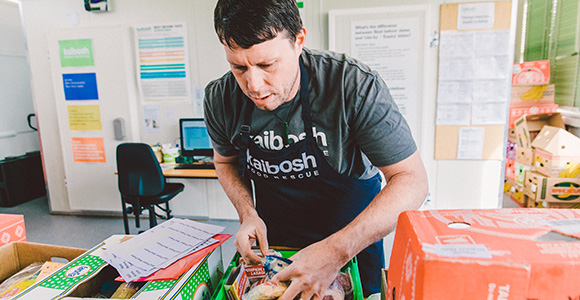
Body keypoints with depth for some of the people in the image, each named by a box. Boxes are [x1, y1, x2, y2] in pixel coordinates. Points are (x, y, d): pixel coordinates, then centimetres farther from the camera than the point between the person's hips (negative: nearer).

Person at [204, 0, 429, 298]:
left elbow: (411, 179, -26)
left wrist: (337, 250, -36)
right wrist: (248, 215, -15)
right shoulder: (220, 100, -17)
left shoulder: (356, 86, -30)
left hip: (353, 234, -2)